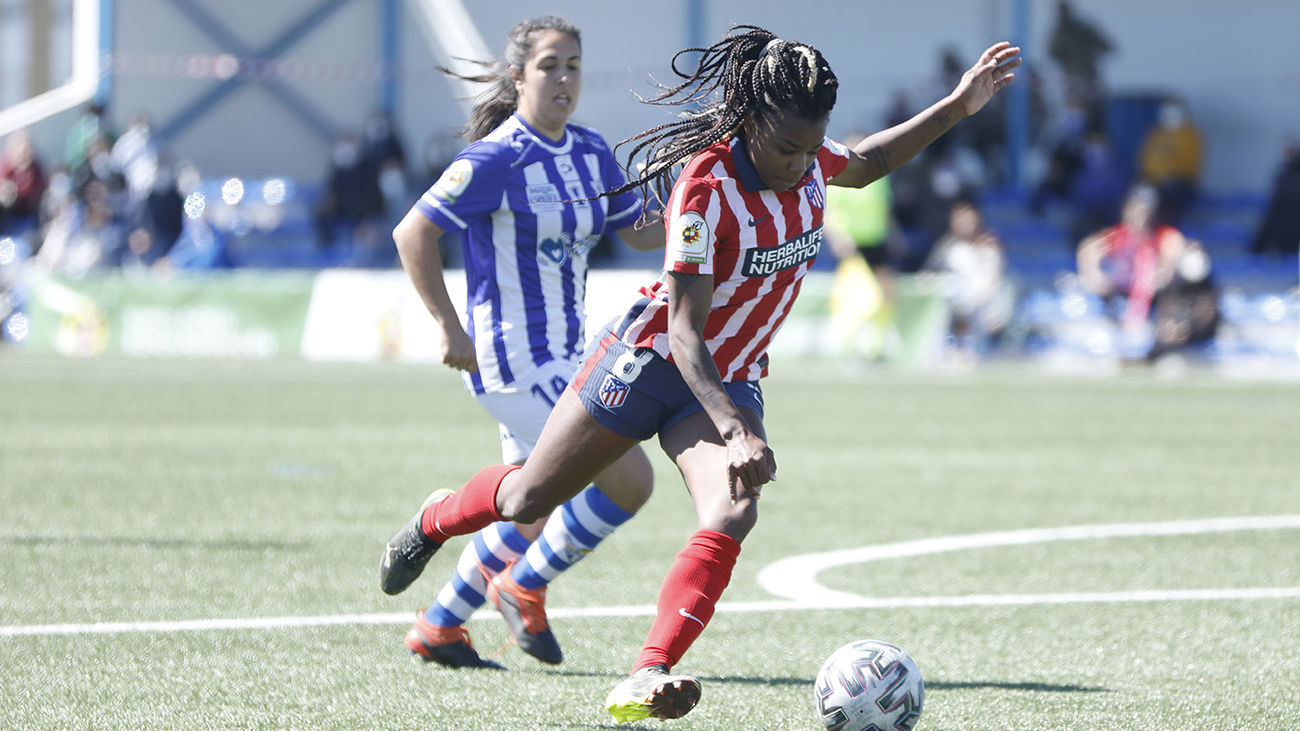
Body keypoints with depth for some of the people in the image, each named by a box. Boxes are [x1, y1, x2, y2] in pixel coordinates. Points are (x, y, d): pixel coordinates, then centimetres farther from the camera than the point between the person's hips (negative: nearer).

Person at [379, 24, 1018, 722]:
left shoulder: (806, 158, -9)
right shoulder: (707, 187, -30)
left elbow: (865, 164, 19)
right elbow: (685, 333, -33)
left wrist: (958, 106, 10)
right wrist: (736, 430, -45)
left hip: (729, 381, 5)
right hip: (648, 359, -5)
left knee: (732, 516, -23)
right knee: (528, 500, 12)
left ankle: (645, 680, -32)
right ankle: (436, 519, 47)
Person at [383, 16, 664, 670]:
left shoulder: (591, 152, 7)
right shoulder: (497, 158, -16)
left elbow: (639, 233, 17)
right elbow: (413, 234, -13)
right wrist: (450, 327, -16)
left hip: (561, 355, 9)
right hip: (514, 354, -9)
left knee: (537, 508, 16)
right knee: (628, 480, -13)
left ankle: (438, 628, 28)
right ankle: (523, 587, 6)